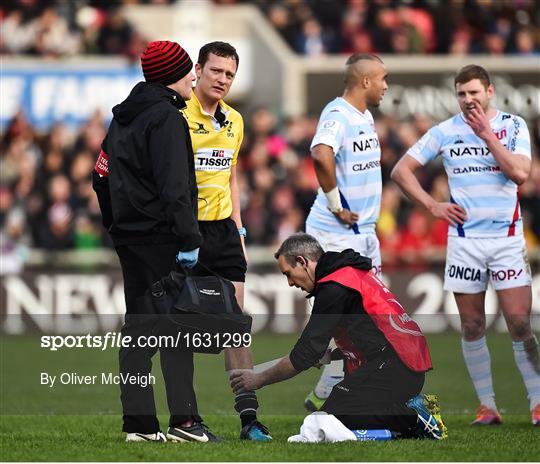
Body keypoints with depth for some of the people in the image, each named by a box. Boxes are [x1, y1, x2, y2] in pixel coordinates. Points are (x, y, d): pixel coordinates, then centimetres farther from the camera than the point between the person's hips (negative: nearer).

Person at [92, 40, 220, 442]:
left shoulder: (123, 118, 16)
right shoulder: (166, 117, -12)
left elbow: (102, 178, 20)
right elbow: (174, 186, -19)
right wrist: (188, 239, -20)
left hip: (129, 235, 9)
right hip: (160, 236, -9)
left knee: (138, 326, 8)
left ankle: (139, 422, 7)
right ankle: (184, 420, -12)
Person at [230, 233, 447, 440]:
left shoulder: (334, 287, -10)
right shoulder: (352, 272, 20)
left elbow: (305, 354, -8)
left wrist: (259, 379, 1)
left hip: (394, 368, -10)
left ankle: (412, 417, -17)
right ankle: (413, 407, 2)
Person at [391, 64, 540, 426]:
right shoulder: (445, 131, 4)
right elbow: (402, 170, 8)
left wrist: (486, 134, -13)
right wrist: (433, 206, -1)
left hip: (507, 237, -1)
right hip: (464, 239, 1)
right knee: (473, 327, 2)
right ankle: (487, 406, 10)